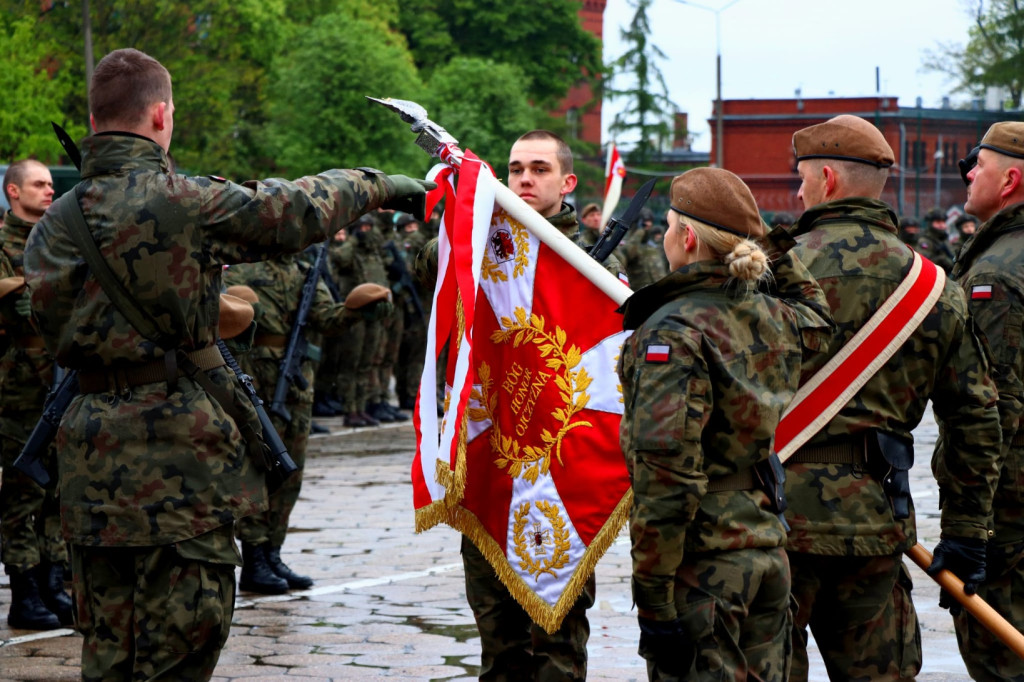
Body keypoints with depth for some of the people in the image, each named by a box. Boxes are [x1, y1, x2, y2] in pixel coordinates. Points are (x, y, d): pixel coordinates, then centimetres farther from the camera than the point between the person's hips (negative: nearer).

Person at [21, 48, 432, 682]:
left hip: (94, 458, 6)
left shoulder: (54, 225, 7)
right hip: (179, 455, -6)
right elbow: (299, 211, -3)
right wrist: (378, 185, 15)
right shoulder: (181, 200, -13)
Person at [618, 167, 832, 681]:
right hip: (768, 555, 8)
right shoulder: (778, 320, 5)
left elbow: (665, 473, -20)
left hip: (701, 566, -8)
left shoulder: (674, 334, -15)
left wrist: (654, 599, -18)